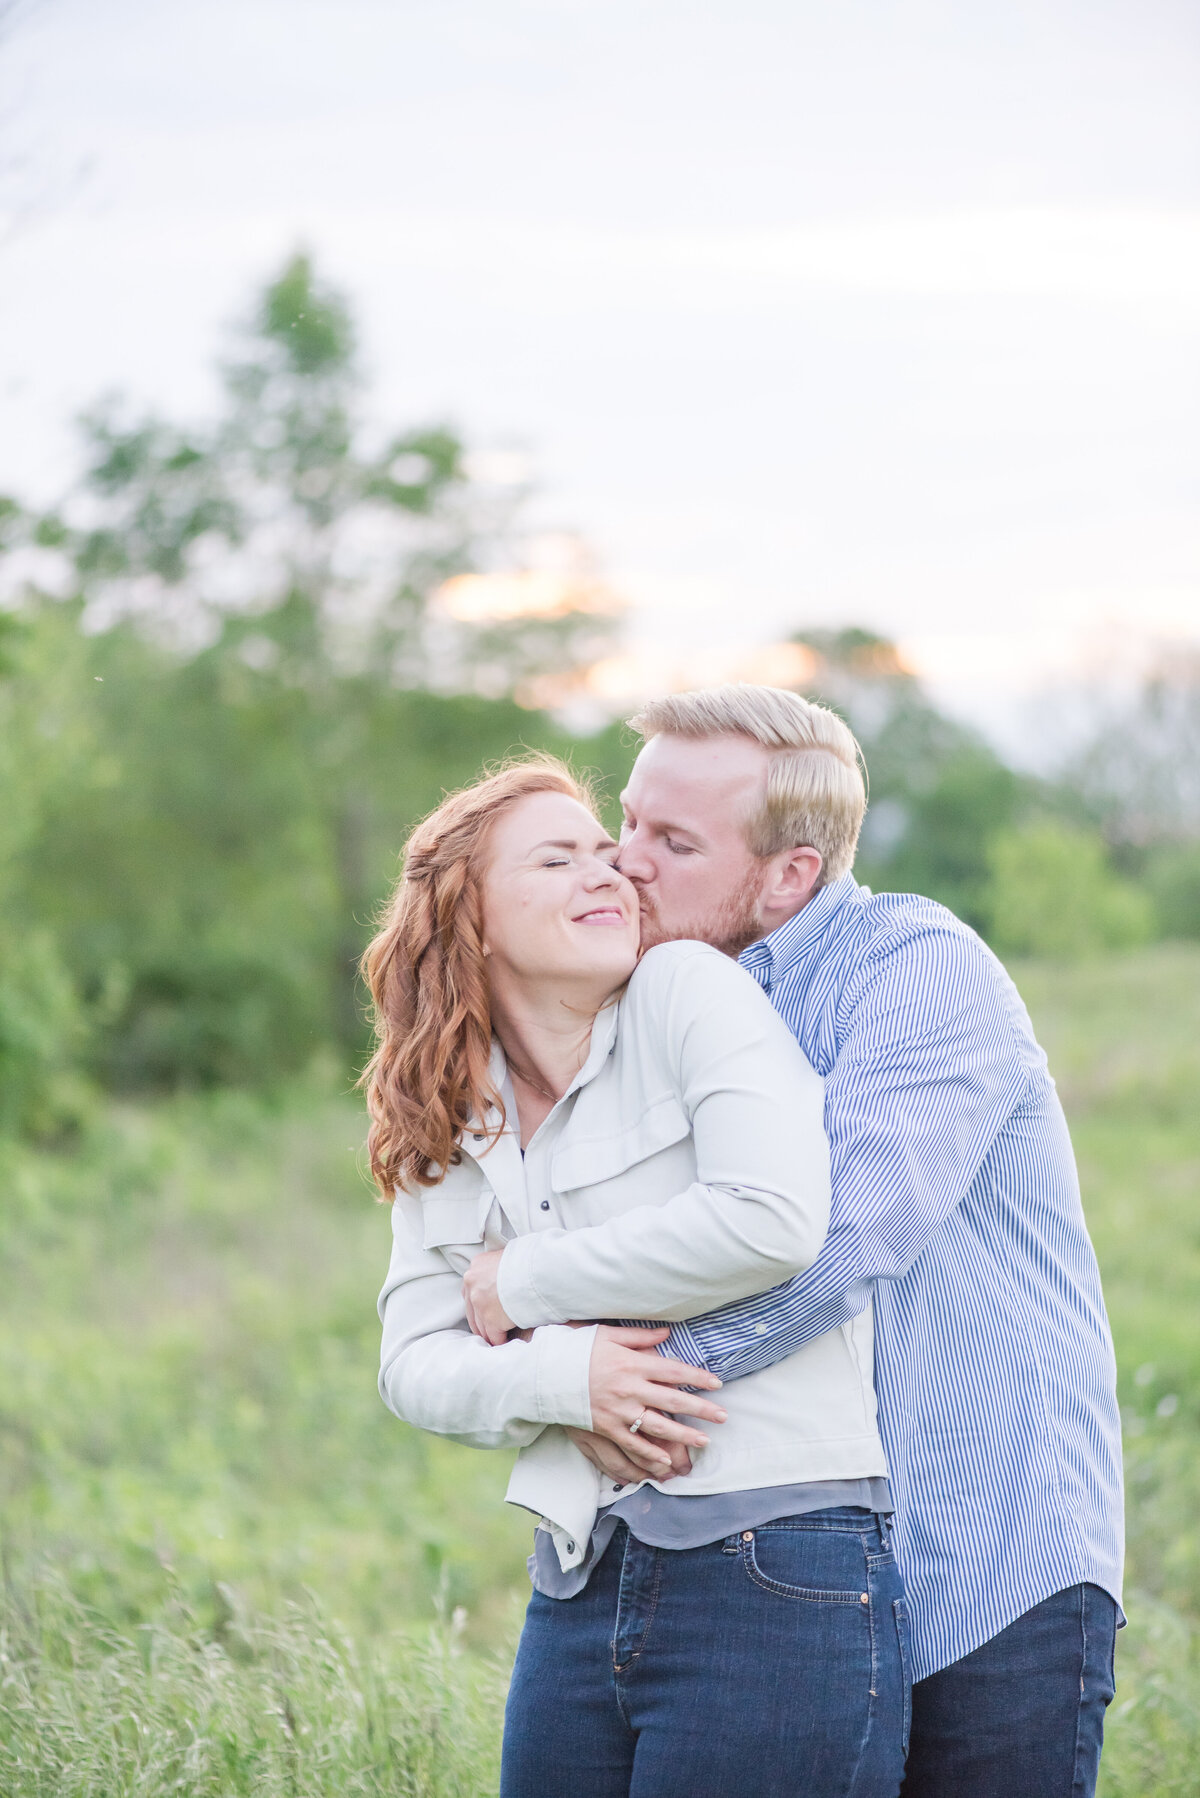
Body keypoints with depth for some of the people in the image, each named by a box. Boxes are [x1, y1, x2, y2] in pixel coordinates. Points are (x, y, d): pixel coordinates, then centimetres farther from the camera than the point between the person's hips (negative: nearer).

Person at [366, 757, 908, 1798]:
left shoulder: (689, 991, -3)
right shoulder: (448, 1130, 13)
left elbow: (774, 1222, -17)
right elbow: (414, 1366, 8)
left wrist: (522, 1284, -6)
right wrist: (563, 1375, -14)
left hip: (778, 1575, -5)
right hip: (581, 1586, 6)